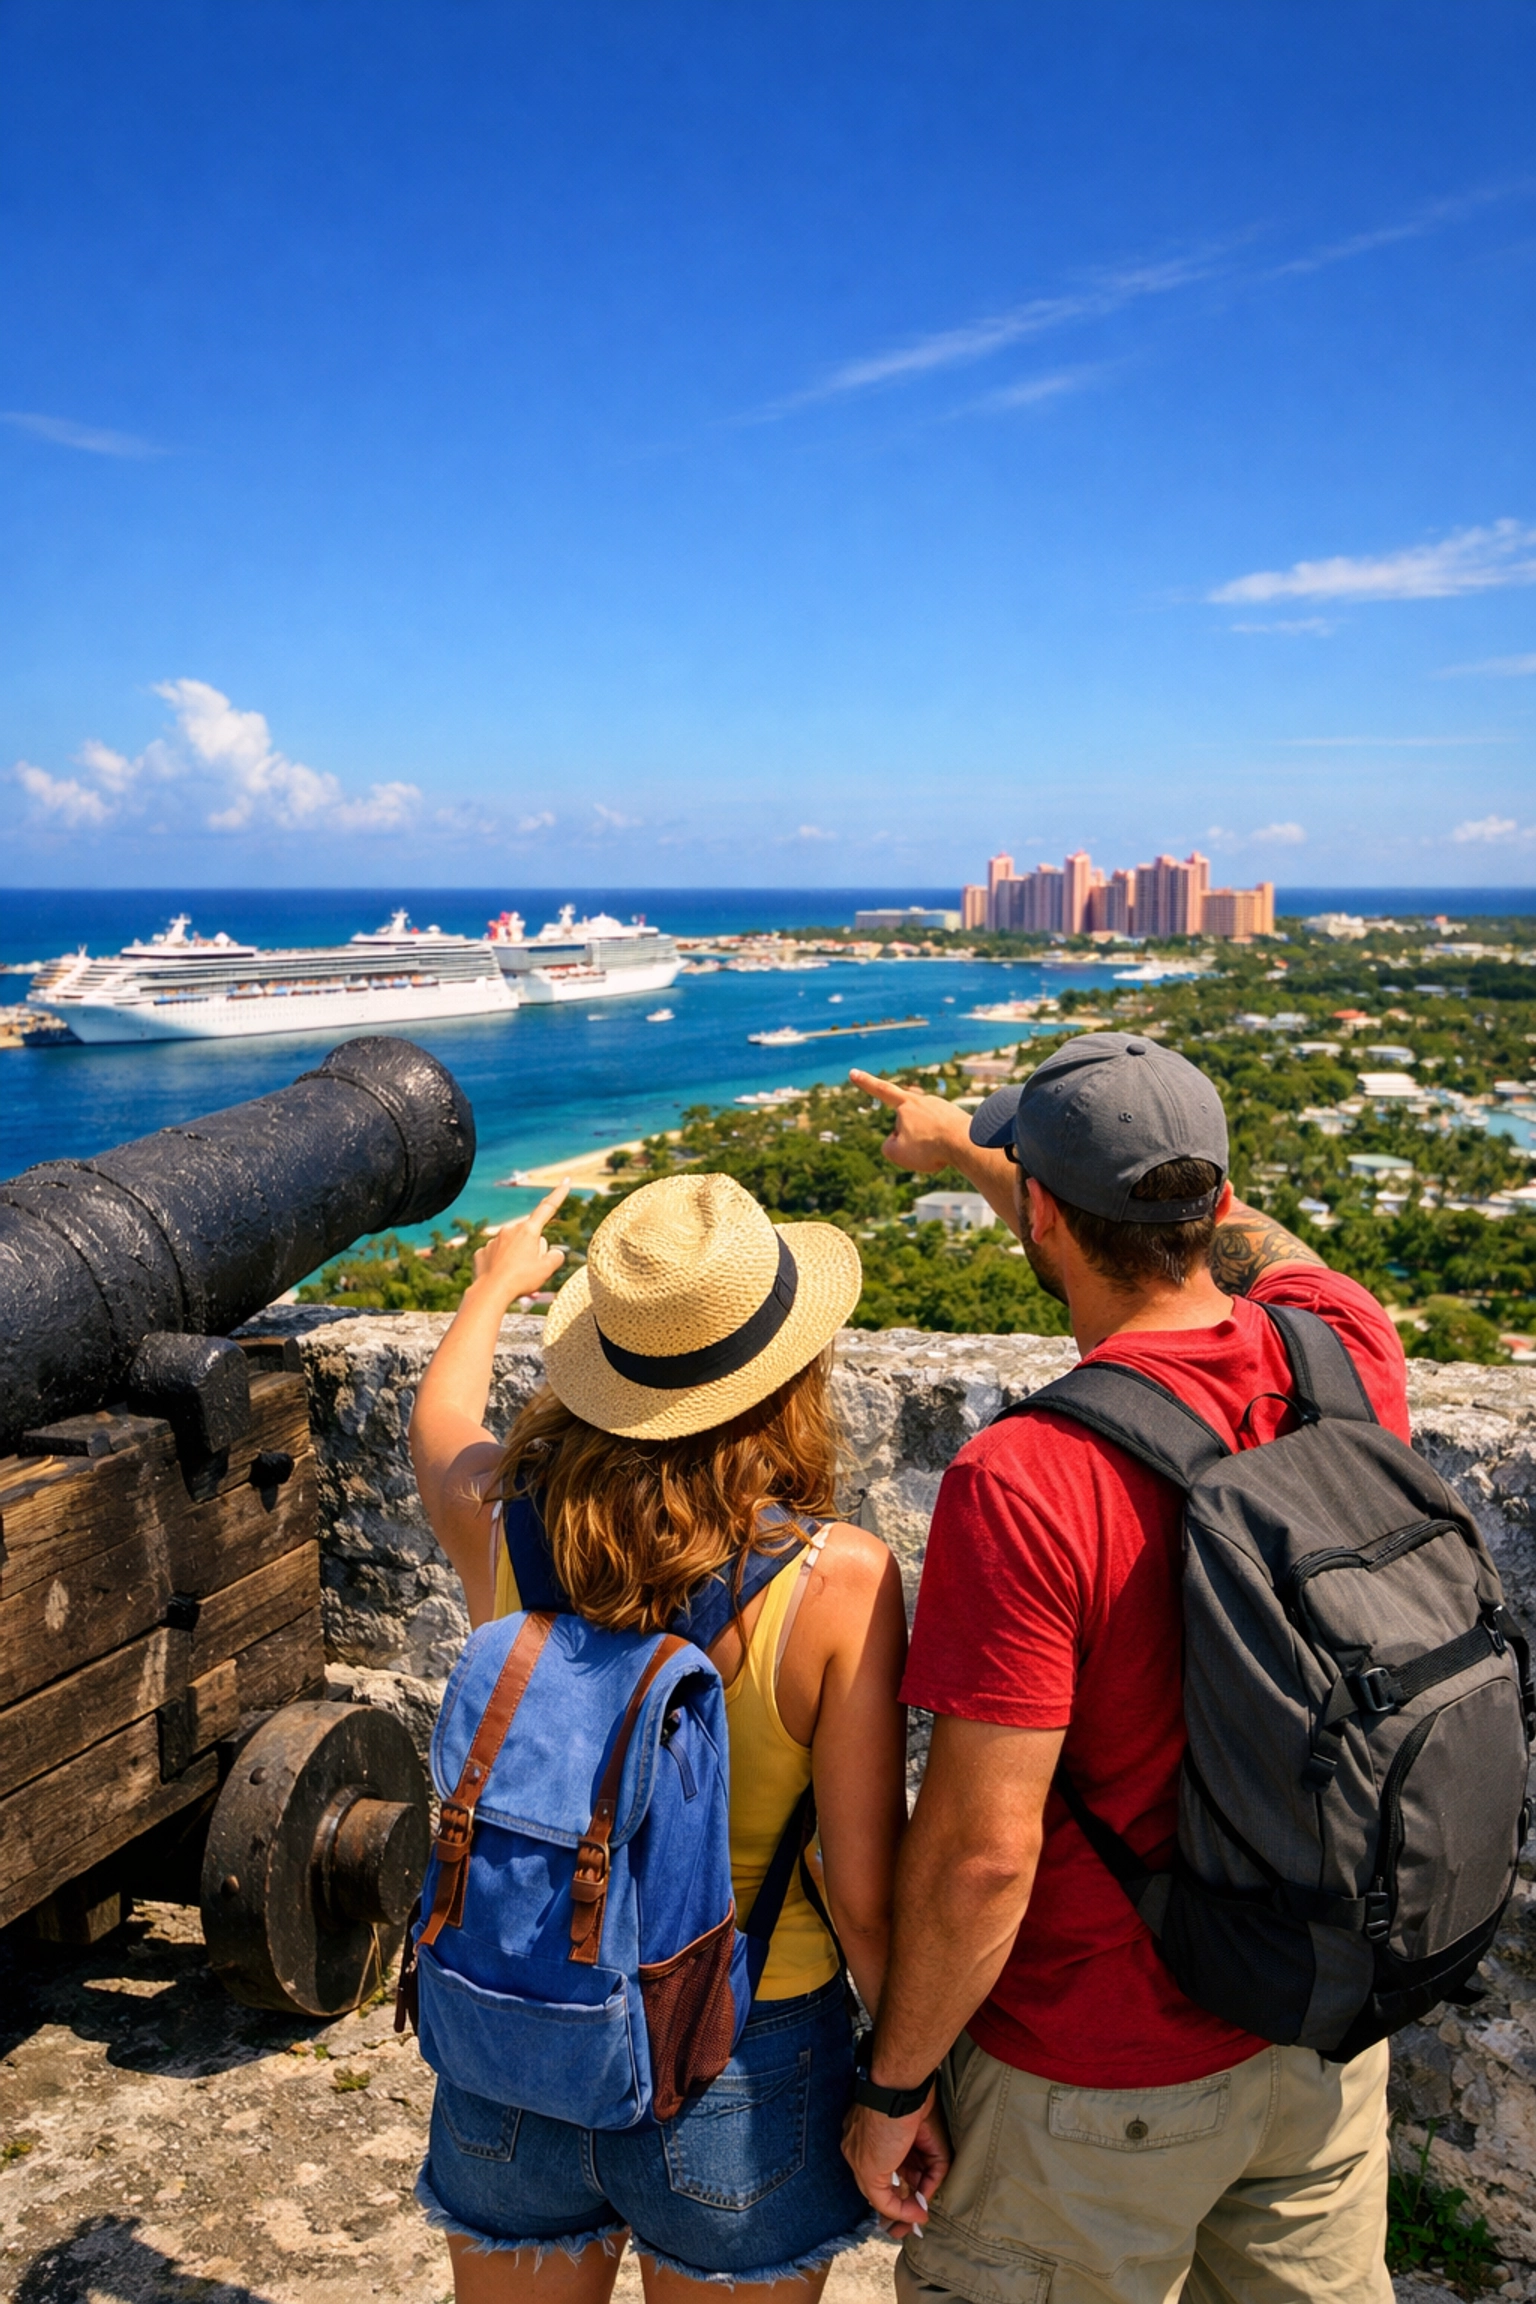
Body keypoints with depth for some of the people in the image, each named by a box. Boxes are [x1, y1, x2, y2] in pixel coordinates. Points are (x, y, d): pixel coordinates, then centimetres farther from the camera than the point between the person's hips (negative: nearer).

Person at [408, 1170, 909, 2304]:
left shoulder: (501, 1522, -16)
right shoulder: (841, 1579, -24)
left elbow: (438, 1414, 10)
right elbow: (866, 1896, -18)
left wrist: (497, 1284, 29)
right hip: (744, 2069, -2)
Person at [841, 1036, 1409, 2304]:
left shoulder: (1022, 1482, -30)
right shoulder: (1346, 1354, -11)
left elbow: (983, 1847, -25)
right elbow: (1225, 1235, 10)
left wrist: (896, 2086, -8)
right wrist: (959, 1144, 23)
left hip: (1104, 2082, -6)